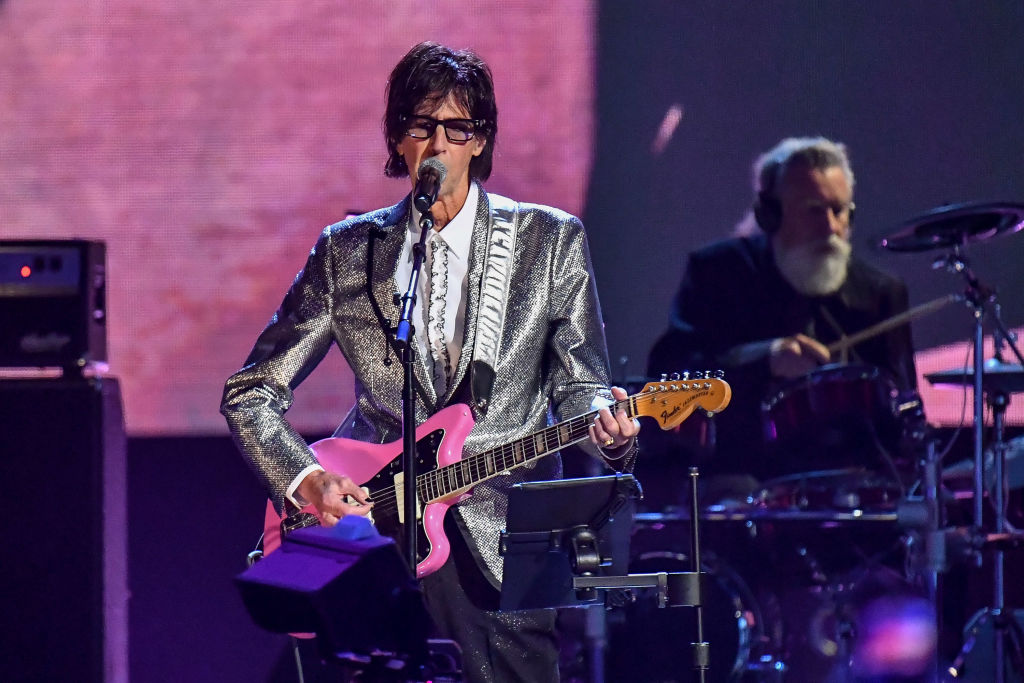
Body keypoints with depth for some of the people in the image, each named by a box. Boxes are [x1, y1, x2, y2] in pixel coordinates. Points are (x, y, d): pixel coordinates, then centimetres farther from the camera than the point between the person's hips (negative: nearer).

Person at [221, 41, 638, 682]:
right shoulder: (348, 251, 8)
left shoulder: (551, 239, 6)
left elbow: (577, 382, 8)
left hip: (502, 534, 0)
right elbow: (251, 391, 10)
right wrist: (305, 478, -7)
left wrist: (605, 421, -16)